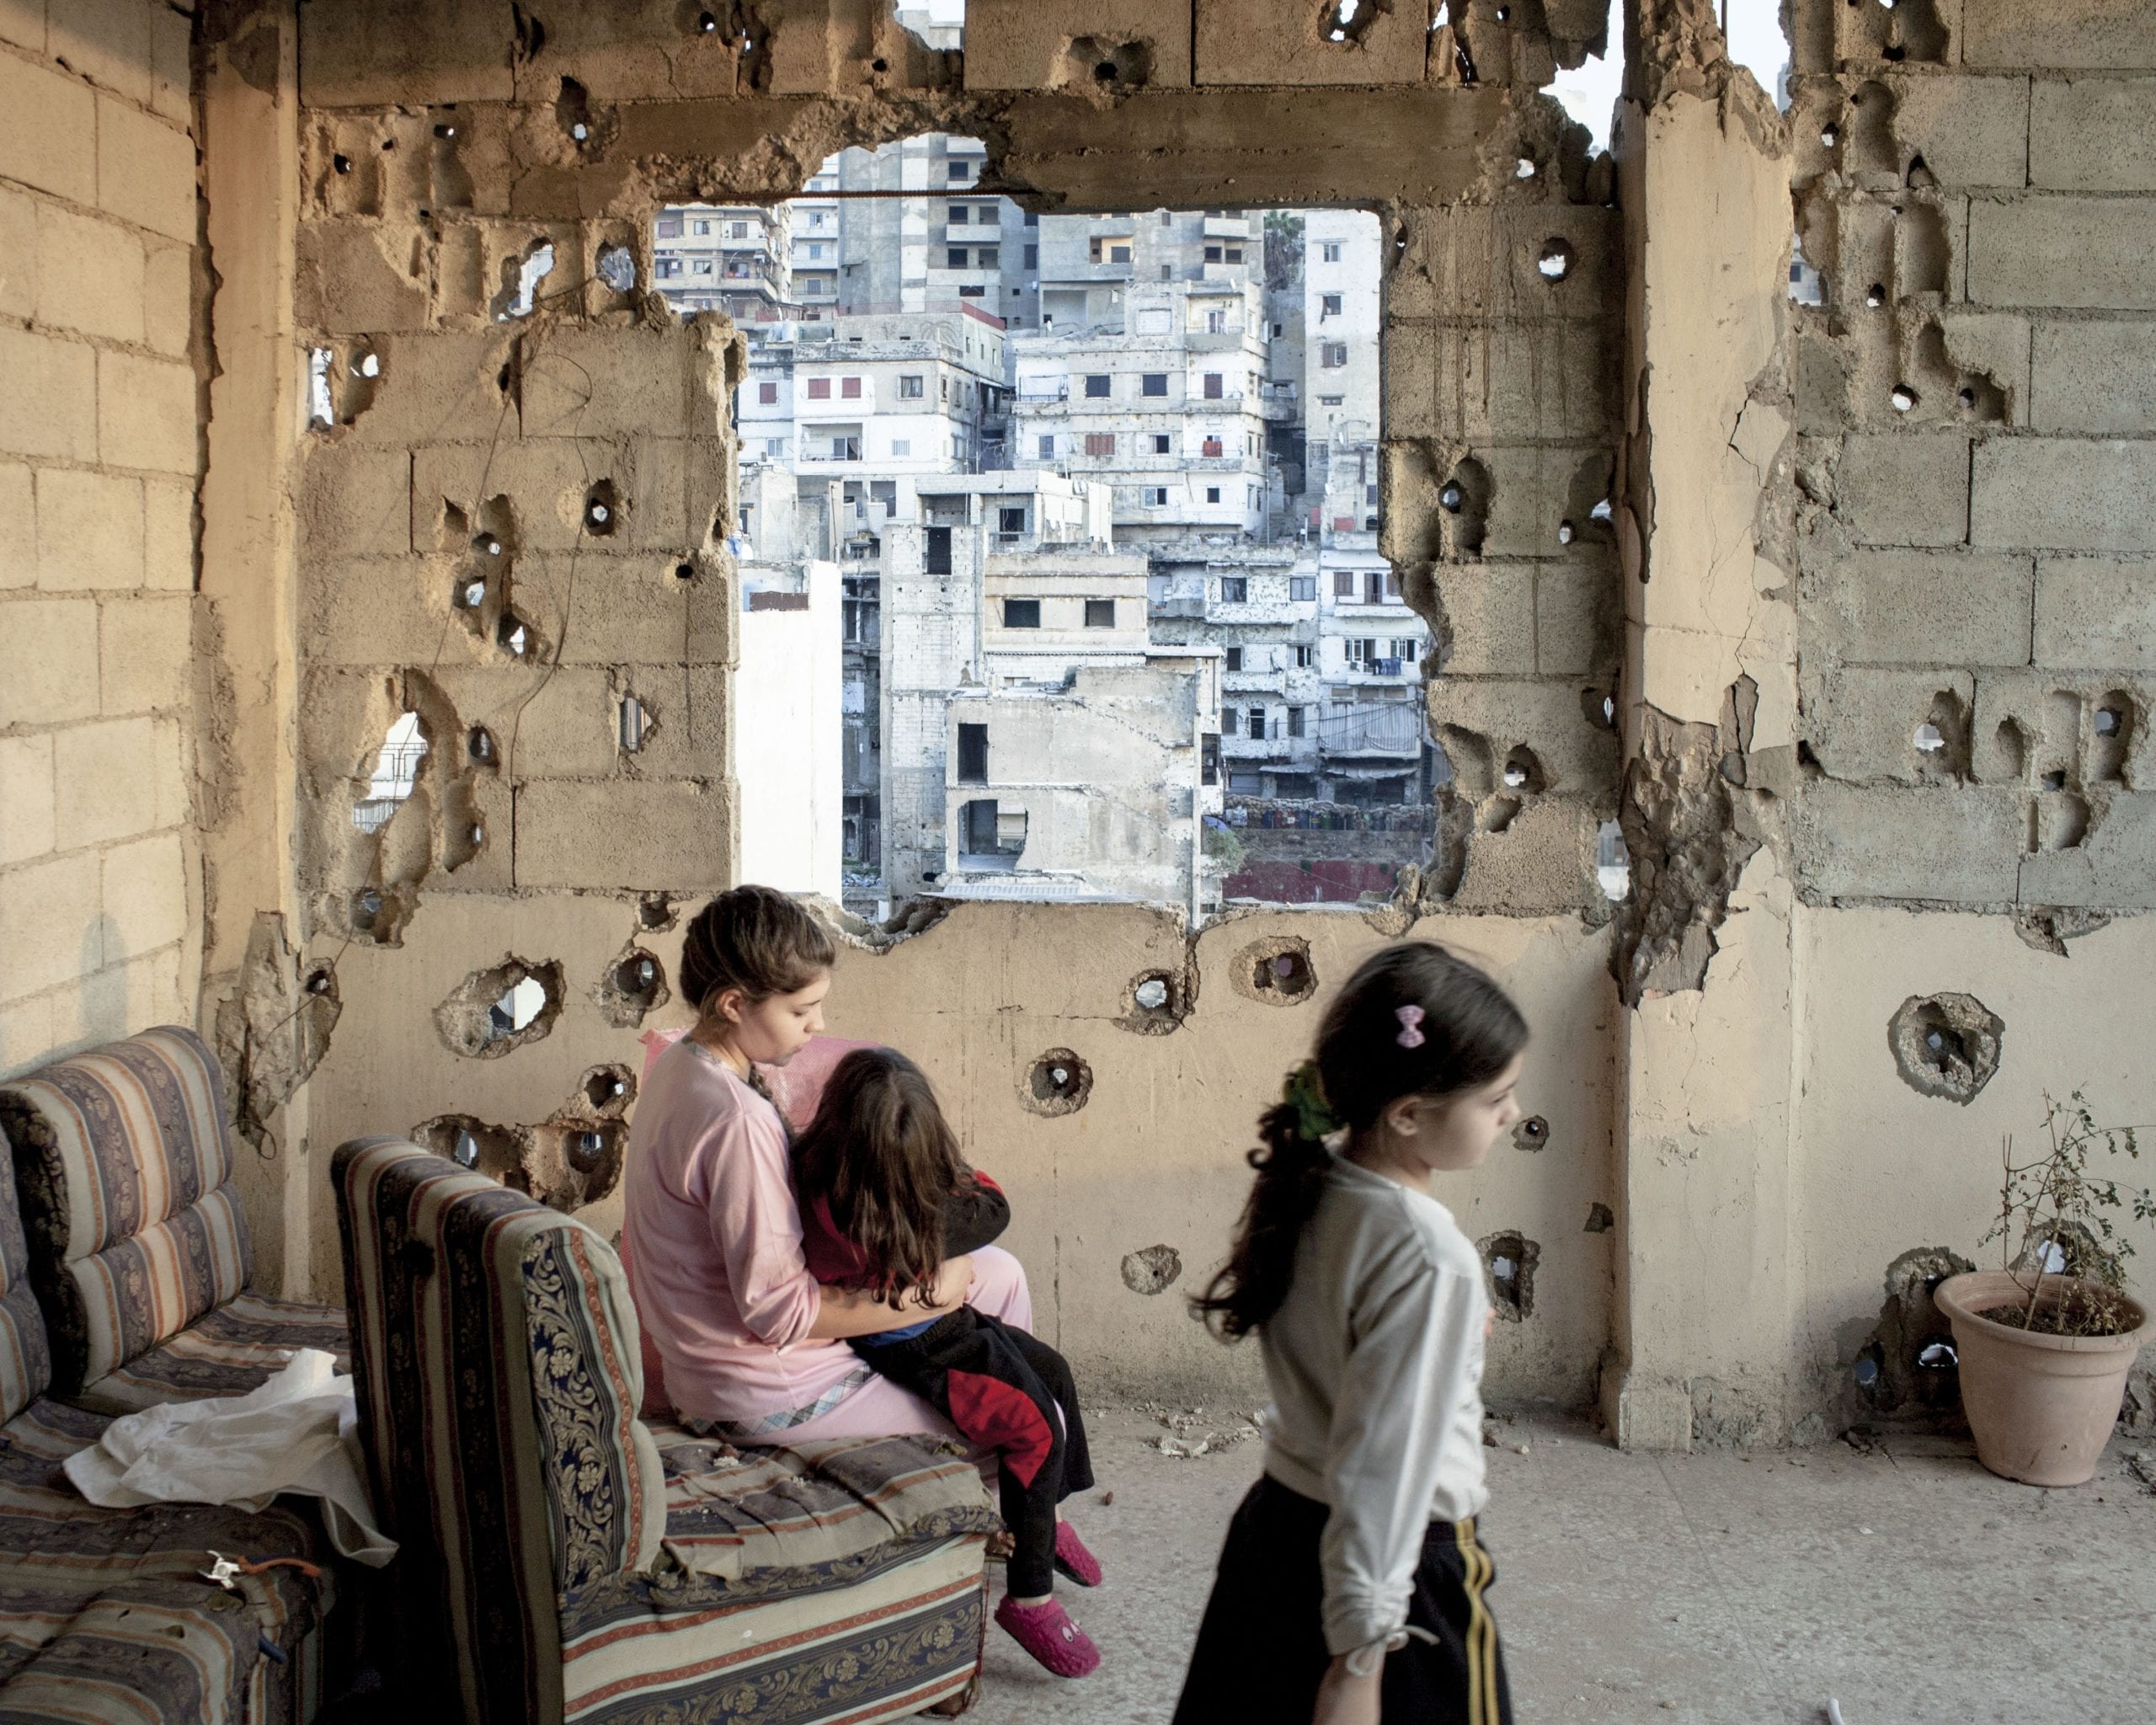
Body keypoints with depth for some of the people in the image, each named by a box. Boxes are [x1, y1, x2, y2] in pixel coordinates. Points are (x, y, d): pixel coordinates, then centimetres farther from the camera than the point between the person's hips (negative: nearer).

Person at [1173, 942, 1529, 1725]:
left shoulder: (1307, 1185, -4)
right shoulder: (1426, 1255, -27)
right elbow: (1384, 1461, -25)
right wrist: (1360, 1660, -20)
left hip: (1278, 1523, 8)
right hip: (1397, 1571, -8)